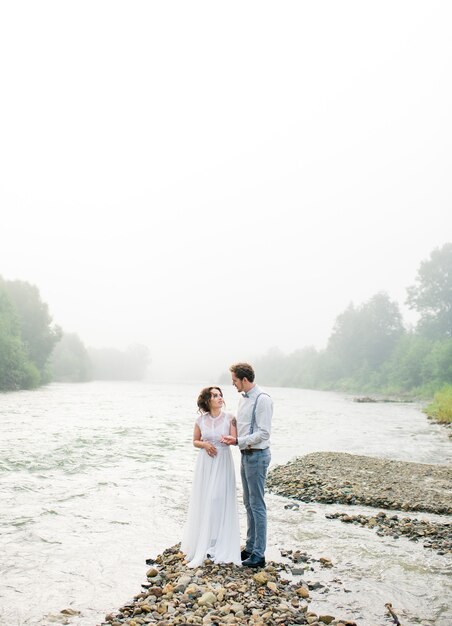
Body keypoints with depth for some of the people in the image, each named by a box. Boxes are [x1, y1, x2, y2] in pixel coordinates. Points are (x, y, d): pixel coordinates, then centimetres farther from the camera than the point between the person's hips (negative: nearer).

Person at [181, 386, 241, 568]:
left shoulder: (229, 417, -3)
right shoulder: (201, 420, 2)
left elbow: (235, 440, -8)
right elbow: (195, 441, 11)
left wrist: (228, 439, -30)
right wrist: (204, 444, -10)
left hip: (223, 462, -1)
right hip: (205, 463, 2)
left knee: (221, 501, -3)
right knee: (204, 501, 3)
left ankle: (220, 545, 8)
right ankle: (203, 542, 17)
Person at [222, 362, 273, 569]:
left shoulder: (262, 399, -18)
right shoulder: (244, 398, 11)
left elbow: (263, 433, -21)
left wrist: (238, 441, -21)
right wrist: (231, 437, 2)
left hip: (257, 456, -10)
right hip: (246, 455, 10)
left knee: (257, 505, -3)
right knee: (249, 503, 16)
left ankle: (258, 555, 5)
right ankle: (250, 547, 28)